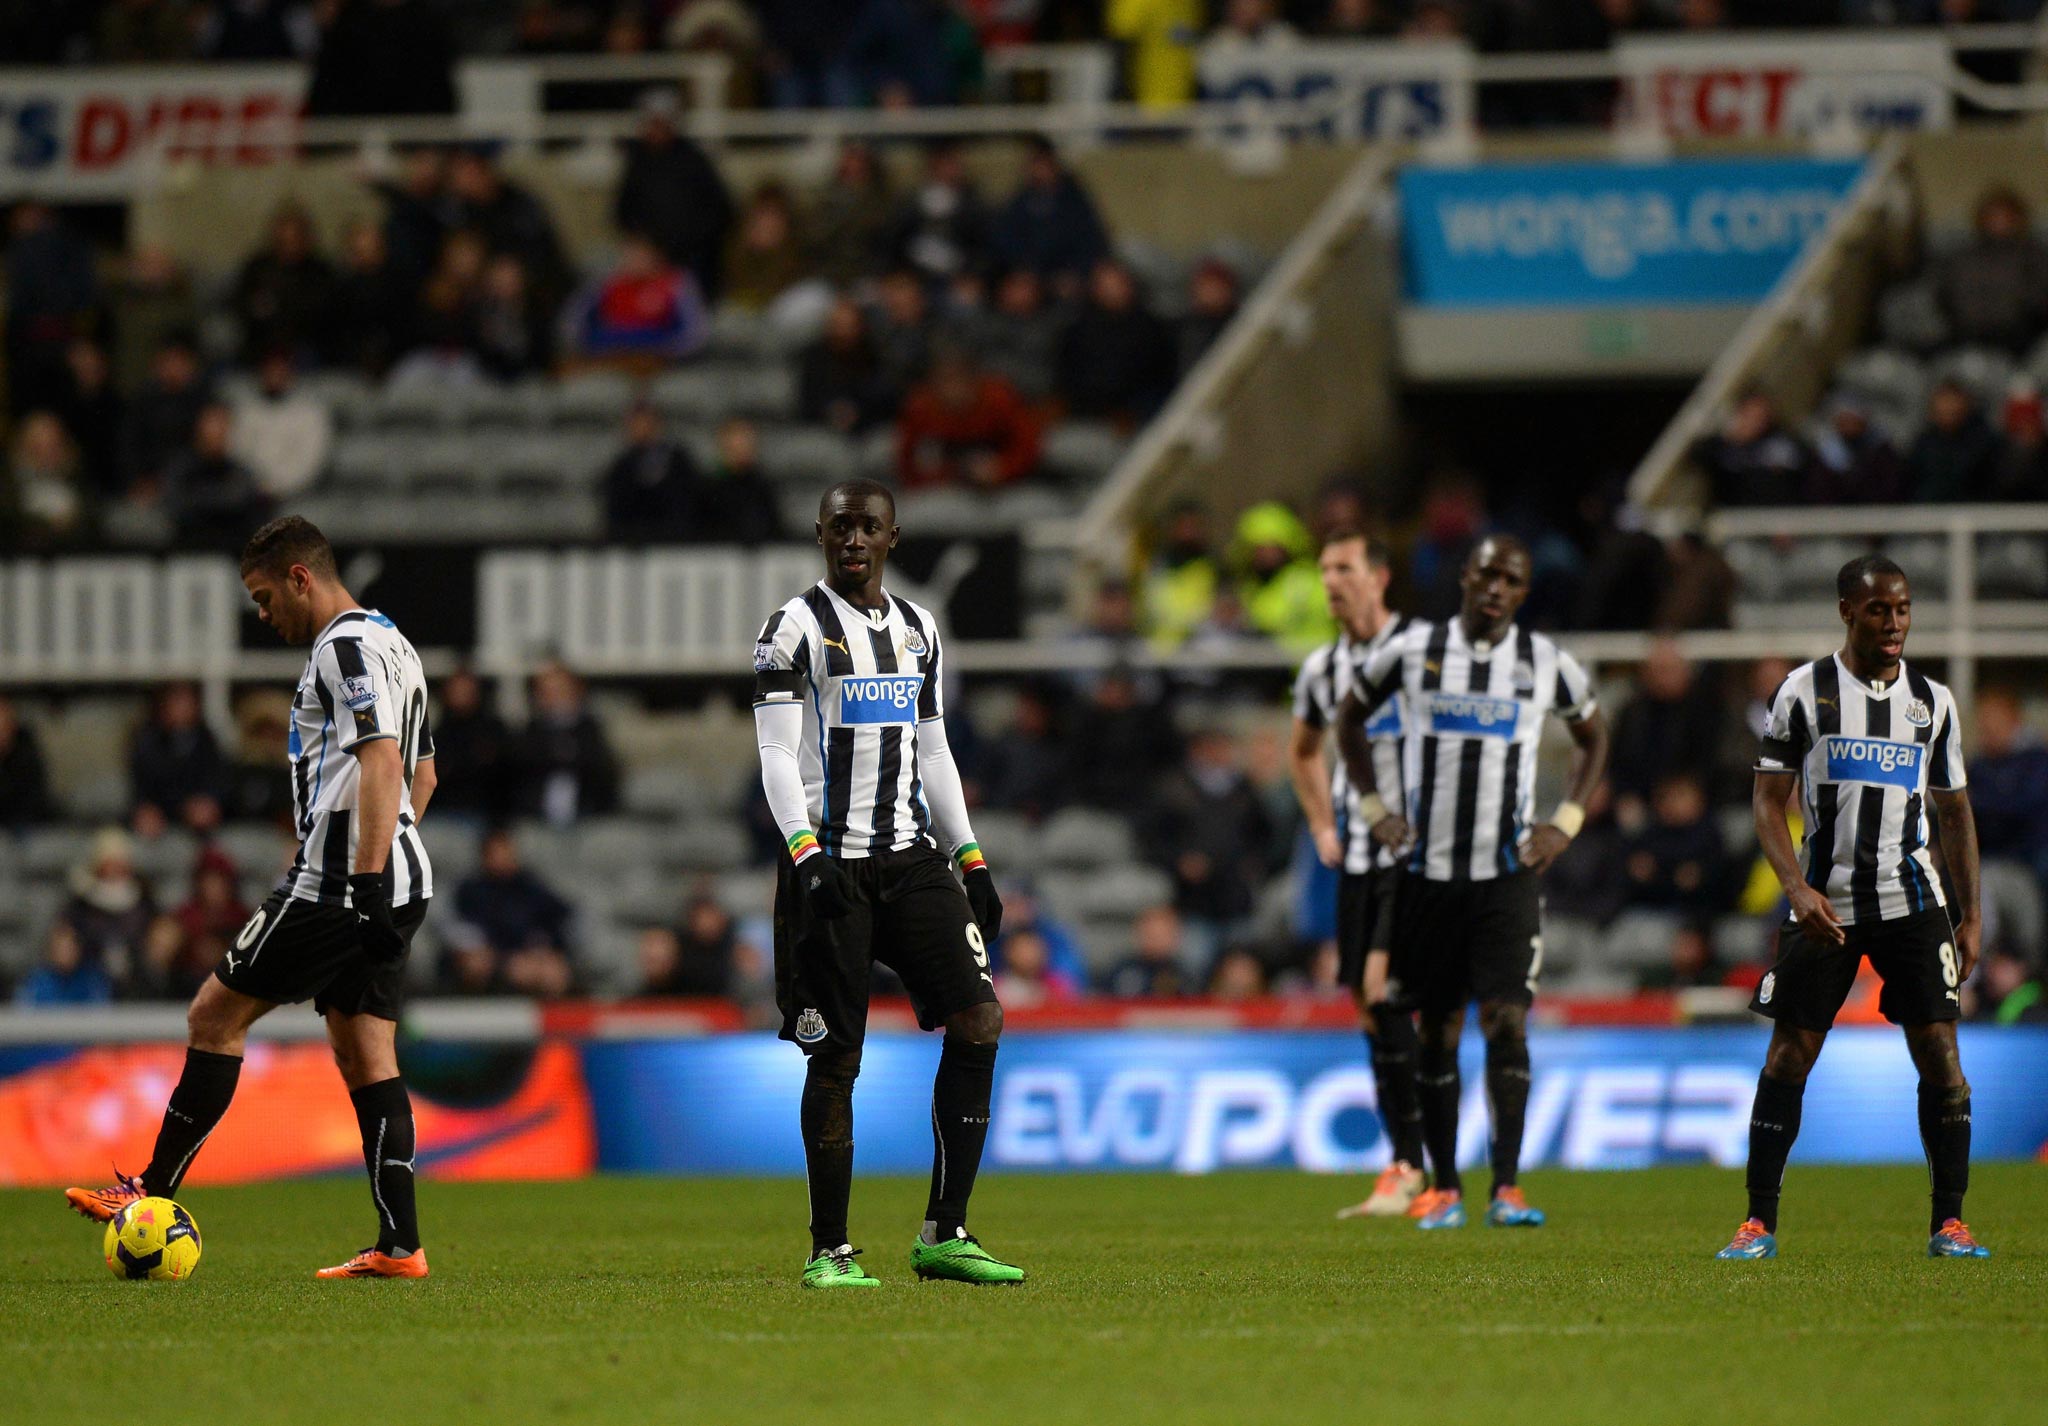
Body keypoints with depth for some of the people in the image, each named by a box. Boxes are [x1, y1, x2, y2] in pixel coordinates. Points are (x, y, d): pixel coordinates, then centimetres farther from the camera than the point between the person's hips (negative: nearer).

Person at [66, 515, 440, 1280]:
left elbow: (384, 761, -22)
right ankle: (399, 1246, -1)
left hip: (337, 882, -10)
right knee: (364, 1060, 6)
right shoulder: (392, 645, 22)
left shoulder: (348, 646, -11)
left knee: (214, 1015, -1)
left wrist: (367, 879, -28)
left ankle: (154, 1194, 4)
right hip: (401, 882, 10)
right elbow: (421, 773, 29)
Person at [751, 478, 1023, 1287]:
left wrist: (972, 861, 15)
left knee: (977, 1021, -7)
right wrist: (806, 852, -21)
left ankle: (944, 1235, -2)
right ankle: (829, 1251, 5)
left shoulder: (919, 631, 16)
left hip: (912, 857, 6)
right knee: (835, 1057, -4)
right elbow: (778, 757, -8)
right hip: (832, 863, -6)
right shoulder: (796, 628, -2)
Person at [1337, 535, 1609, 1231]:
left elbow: (1592, 737, 19)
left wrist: (1566, 823, 6)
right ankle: (1444, 1188, 15)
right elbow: (1350, 716, 16)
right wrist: (1374, 808, 6)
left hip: (1508, 873, -1)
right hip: (1429, 872, 1)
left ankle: (1506, 1188, -12)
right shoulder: (1412, 652, 0)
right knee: (1436, 1032, 5)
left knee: (1506, 1021, -13)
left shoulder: (1547, 664, 2)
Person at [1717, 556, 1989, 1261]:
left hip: (1911, 899, 2)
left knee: (1939, 1053, -6)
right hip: (1824, 904, -2)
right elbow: (1768, 800, 0)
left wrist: (1970, 914, 9)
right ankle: (1759, 1222, 5)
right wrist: (1798, 888, -14)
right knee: (1789, 1054, -2)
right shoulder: (1804, 692, 1)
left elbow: (1954, 811, 15)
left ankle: (1949, 1222, 1)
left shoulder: (1933, 701, 9)